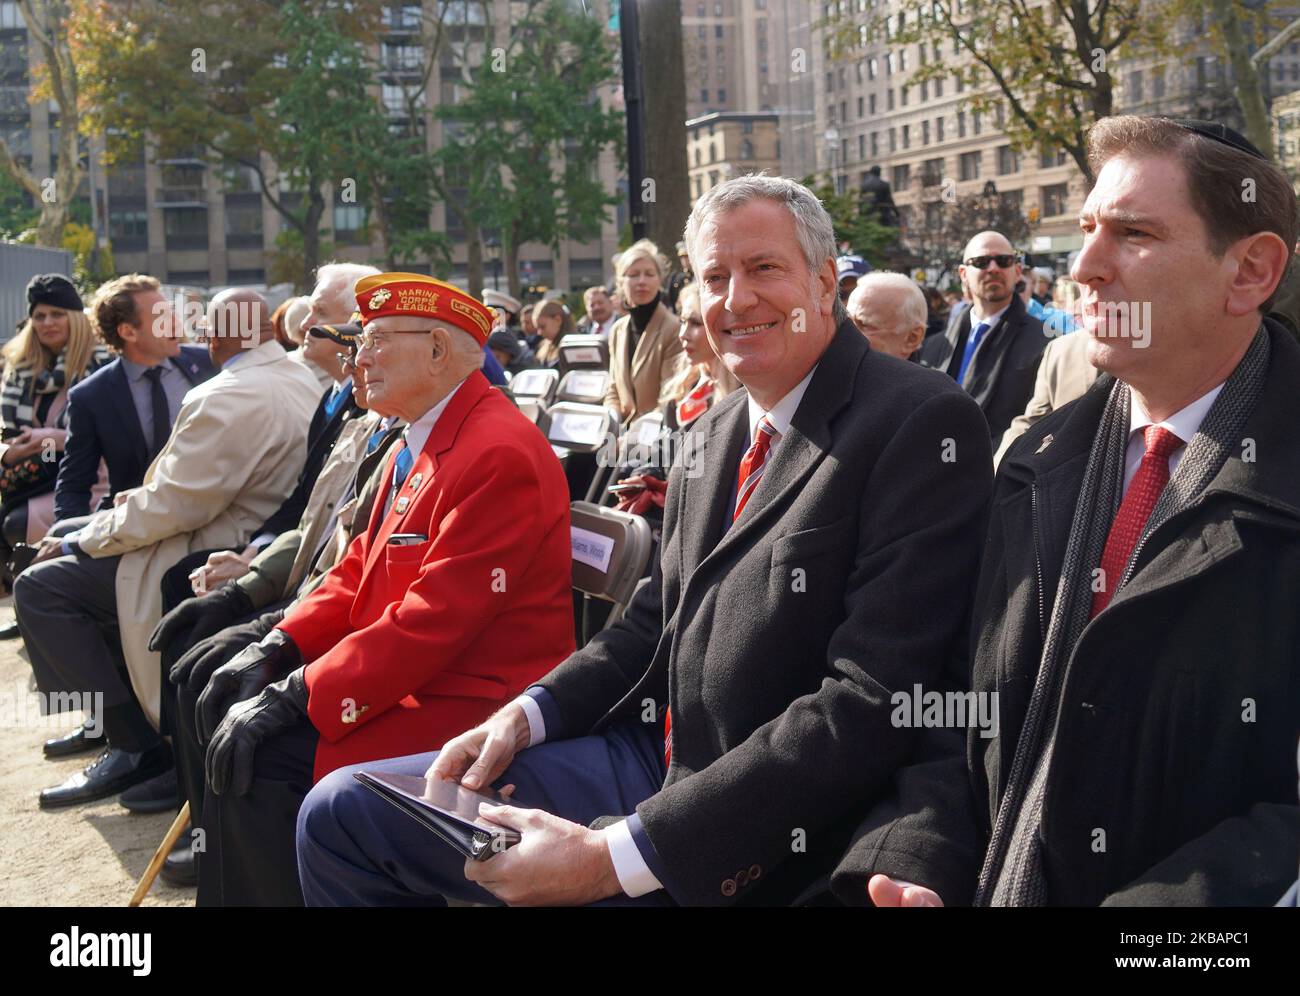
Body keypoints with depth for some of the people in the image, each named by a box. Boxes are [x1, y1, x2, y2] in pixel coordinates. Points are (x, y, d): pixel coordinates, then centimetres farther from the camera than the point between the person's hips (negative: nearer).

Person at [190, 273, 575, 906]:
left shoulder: (499, 453, -20)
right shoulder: (414, 447, 13)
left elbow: (437, 615, -25)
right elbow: (359, 569, 16)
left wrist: (298, 694, -23)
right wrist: (277, 649, 0)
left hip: (471, 701, -10)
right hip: (402, 677, 10)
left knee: (261, 765, -21)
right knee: (233, 711, 4)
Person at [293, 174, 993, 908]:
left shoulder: (922, 425, -15)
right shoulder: (719, 434, 11)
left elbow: (871, 704, -22)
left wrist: (621, 856, -25)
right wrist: (528, 715, -1)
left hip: (754, 830, -7)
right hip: (650, 756, 8)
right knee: (341, 809, 4)